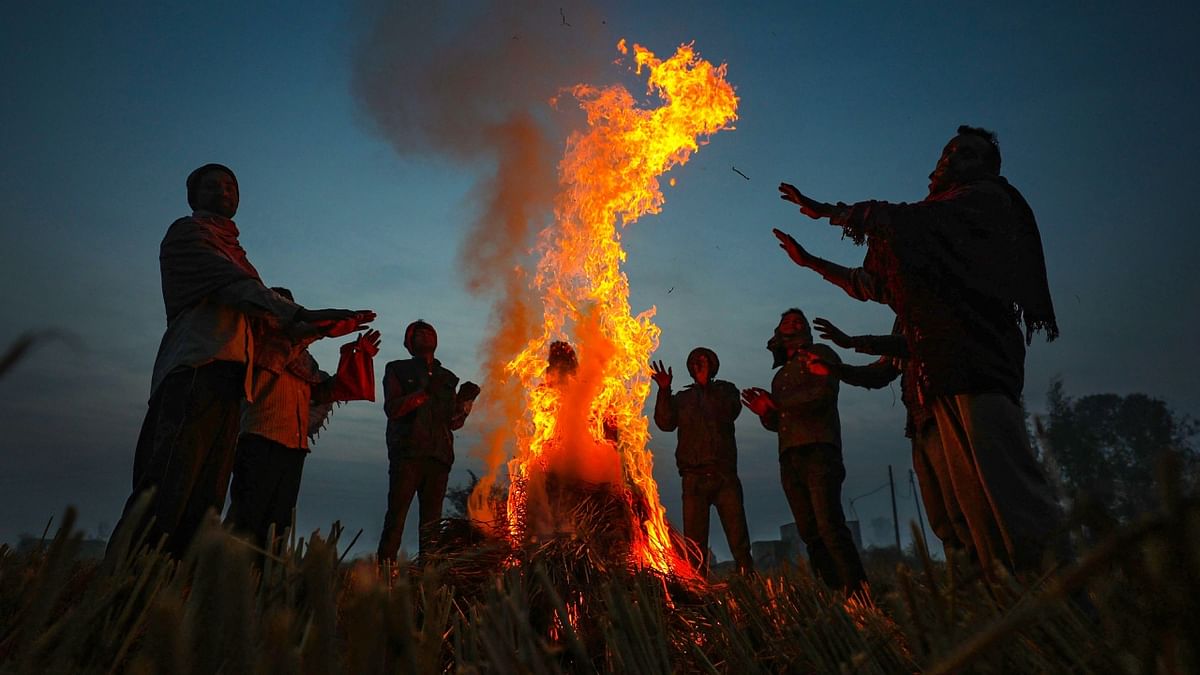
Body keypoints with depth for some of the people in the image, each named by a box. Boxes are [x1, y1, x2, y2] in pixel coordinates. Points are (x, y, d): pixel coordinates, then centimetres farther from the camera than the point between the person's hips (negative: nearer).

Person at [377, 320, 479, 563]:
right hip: (407, 453, -3)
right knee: (396, 517, -9)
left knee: (431, 522, 1)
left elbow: (454, 422, 16)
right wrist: (425, 392, -14)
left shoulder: (448, 378, 21)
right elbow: (391, 409, -2)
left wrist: (465, 401, -3)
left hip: (439, 457, 3)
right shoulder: (398, 370, 13)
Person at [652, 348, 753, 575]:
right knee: (695, 543, -3)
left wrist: (707, 385, -12)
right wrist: (664, 390, -10)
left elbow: (729, 412, -5)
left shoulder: (725, 389, 15)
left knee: (738, 537, -8)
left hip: (724, 475, -1)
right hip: (694, 478, 1)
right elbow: (665, 423, 1)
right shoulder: (681, 398, 17)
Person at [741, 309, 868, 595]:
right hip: (789, 457, 6)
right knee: (810, 533, -1)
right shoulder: (779, 375, 29)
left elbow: (823, 393, -7)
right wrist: (765, 413, 6)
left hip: (818, 450, -6)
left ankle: (857, 591, -18)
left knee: (830, 526, -19)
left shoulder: (819, 354, 11)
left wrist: (778, 403, -3)